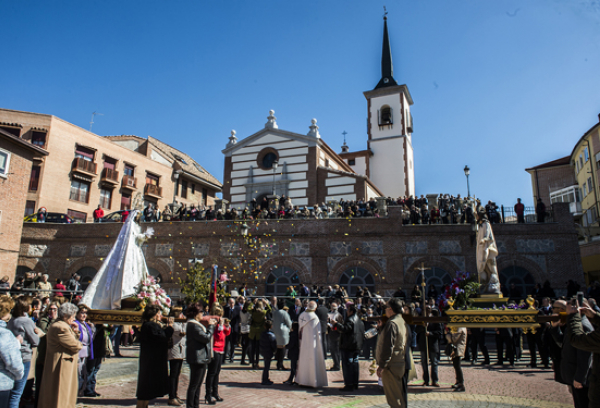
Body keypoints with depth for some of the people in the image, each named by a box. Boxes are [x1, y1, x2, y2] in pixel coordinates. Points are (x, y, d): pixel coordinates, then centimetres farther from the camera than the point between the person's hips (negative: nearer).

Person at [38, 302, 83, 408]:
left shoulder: (56, 325, 13)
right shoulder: (61, 328, -22)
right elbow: (75, 346, -20)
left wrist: (73, 331, 3)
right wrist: (79, 345, 0)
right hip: (62, 366, -11)